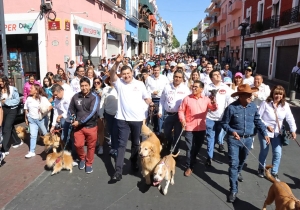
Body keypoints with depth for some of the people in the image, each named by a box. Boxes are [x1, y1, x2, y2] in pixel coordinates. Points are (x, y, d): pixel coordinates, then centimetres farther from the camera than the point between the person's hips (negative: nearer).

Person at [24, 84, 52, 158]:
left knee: (45, 133, 11)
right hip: (32, 119, 4)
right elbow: (26, 109, 13)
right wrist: (26, 118, 13)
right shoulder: (29, 98, 5)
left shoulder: (42, 98, -10)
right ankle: (32, 152, 7)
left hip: (41, 119, -3)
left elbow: (50, 106, -13)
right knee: (33, 135, 3)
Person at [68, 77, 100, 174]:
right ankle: (82, 158, 31)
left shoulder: (95, 97, -11)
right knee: (78, 145, 0)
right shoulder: (76, 96, 0)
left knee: (91, 146, 9)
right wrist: (73, 117, -6)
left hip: (91, 126, -2)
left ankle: (89, 164, 29)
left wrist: (79, 121, -20)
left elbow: (92, 112, -20)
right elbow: (71, 109, 14)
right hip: (78, 126, 2)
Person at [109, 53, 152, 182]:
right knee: (121, 144, 0)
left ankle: (134, 162, 38)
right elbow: (112, 74, -18)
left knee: (136, 143, 17)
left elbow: (146, 97, 9)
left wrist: (152, 105, -7)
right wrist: (117, 63, -34)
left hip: (137, 118, 2)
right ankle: (118, 171, 2)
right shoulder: (119, 83, -1)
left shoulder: (139, 84, 2)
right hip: (122, 119, -1)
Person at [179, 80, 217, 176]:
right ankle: (189, 166, 13)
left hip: (201, 128, 3)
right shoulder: (187, 98, -4)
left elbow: (213, 108, -9)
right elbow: (181, 111, 0)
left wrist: (213, 102, -29)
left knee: (197, 147, 17)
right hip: (190, 128, -2)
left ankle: (192, 160, 42)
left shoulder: (206, 99, 1)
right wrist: (182, 120, -15)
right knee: (190, 148, -1)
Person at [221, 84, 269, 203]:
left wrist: (264, 134, 1)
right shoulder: (231, 107, -19)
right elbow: (224, 123, -11)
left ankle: (238, 172, 58)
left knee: (242, 160, 26)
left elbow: (258, 121, 7)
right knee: (233, 163, -3)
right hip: (234, 139, -5)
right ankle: (233, 190, 6)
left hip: (248, 139, 5)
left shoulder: (253, 106, -5)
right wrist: (232, 131, -27)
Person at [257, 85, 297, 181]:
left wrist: (293, 130, -6)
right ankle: (261, 169, 35)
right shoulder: (265, 103, -16)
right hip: (264, 132, -3)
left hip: (277, 133, 3)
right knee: (264, 152, 11)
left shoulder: (285, 105, -4)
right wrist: (266, 126, -19)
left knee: (278, 153, 1)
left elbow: (290, 118, 1)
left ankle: (274, 173, 19)